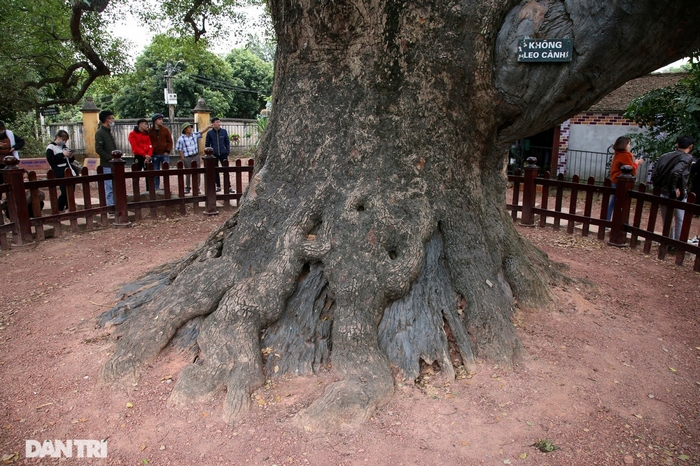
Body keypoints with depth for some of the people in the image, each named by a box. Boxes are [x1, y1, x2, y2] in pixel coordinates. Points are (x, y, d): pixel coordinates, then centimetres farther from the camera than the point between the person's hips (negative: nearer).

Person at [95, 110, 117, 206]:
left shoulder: (109, 132, 16)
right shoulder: (100, 133, -10)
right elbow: (98, 149, -17)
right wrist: (110, 158, -16)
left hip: (113, 165, 9)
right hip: (107, 165, -9)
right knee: (110, 187, -5)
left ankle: (114, 205, 20)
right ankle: (110, 206, 0)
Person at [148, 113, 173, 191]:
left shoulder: (165, 129, 1)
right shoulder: (150, 131, 0)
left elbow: (170, 141, 3)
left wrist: (168, 151, -7)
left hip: (164, 154, 0)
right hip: (155, 155, 0)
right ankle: (156, 188, 14)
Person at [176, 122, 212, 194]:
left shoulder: (194, 135, 3)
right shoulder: (181, 139, -7)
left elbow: (202, 132, 1)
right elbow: (179, 150, -5)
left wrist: (208, 127, -14)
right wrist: (183, 159, -7)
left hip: (196, 156, 3)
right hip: (187, 158, -3)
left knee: (197, 173, 3)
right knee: (188, 173, 5)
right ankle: (187, 188, 19)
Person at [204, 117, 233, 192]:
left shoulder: (224, 131, 1)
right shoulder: (210, 133, -1)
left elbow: (227, 143, 6)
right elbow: (207, 145, 5)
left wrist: (227, 153, 1)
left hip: (223, 154, 0)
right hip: (214, 155, 0)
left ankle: (228, 187, 4)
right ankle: (218, 186, 19)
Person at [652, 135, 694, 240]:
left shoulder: (664, 156, 6)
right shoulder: (687, 157, -10)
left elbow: (654, 176, 0)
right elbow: (676, 172, -28)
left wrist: (661, 187, 8)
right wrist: (674, 189, -19)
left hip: (663, 193, 5)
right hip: (678, 195, -5)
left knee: (667, 221, 15)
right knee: (680, 221, 8)